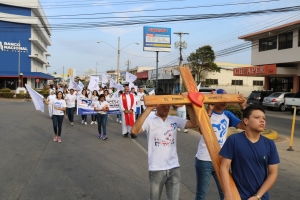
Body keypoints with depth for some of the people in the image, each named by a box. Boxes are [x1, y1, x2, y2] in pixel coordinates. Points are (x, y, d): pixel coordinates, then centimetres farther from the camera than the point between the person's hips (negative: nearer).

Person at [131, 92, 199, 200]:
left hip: (174, 168, 3)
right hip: (156, 169, -3)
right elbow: (134, 130, -28)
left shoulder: (175, 120, 3)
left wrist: (189, 105, -16)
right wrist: (148, 109, -31)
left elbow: (194, 123, -6)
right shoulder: (149, 121, -10)